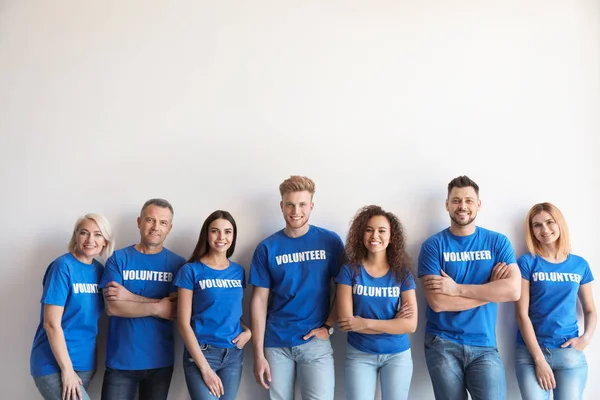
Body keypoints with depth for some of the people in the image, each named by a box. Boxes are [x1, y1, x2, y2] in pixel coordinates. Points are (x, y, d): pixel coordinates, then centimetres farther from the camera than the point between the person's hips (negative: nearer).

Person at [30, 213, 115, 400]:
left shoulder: (99, 269, 4)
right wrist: (67, 369, -16)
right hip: (54, 364, -6)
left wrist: (93, 360, 6)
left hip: (85, 363, 6)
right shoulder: (63, 266, -14)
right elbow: (52, 324, -17)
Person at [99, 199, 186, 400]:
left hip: (161, 361, 2)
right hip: (121, 360, -1)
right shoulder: (118, 258, -2)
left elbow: (177, 310, -10)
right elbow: (112, 307, -11)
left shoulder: (178, 263, 0)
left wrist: (130, 297, -15)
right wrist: (157, 308, -14)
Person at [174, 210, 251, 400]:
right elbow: (184, 323, -9)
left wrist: (248, 331, -2)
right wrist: (205, 367, -13)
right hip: (201, 353, -5)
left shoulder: (238, 271, 7)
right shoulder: (191, 270, -6)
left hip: (234, 354, 5)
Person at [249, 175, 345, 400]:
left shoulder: (330, 241, -1)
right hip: (276, 343, 1)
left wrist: (328, 326, -8)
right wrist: (258, 353, -4)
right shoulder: (267, 248, 0)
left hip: (315, 342, -1)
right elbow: (259, 300, 0)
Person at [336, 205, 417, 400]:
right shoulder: (350, 270, -8)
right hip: (359, 355, -1)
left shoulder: (402, 272, -5)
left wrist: (365, 323, -18)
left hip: (397, 355, 1)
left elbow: (410, 324, -12)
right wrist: (393, 323, -15)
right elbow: (346, 321, -14)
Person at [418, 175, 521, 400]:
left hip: (484, 345, 1)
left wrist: (457, 288, -14)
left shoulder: (498, 242, 3)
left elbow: (513, 290, -11)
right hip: (442, 344, -1)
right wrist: (490, 289, -10)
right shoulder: (433, 245, -3)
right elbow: (437, 302, -13)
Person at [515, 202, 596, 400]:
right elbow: (522, 314, -7)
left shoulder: (580, 265, 6)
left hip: (570, 353, 3)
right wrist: (539, 359, -12)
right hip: (530, 351, -2)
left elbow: (590, 310, 15)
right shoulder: (527, 262, -3)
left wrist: (586, 337, -6)